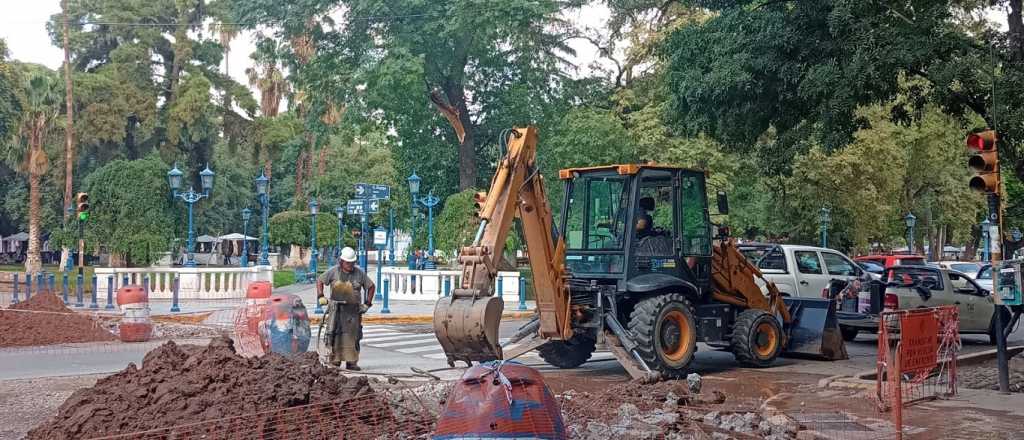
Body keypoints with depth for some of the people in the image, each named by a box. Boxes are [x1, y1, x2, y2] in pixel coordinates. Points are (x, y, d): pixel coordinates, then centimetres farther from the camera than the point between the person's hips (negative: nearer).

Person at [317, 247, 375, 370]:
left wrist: (367, 303, 7)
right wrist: (320, 296, 2)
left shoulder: (359, 273, 3)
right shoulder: (333, 272, 1)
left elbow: (371, 286, 12)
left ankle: (351, 362, 5)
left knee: (352, 335, 0)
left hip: (353, 310, 1)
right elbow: (320, 281, 12)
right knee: (335, 334, -3)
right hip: (336, 308, -1)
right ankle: (335, 360, 4)